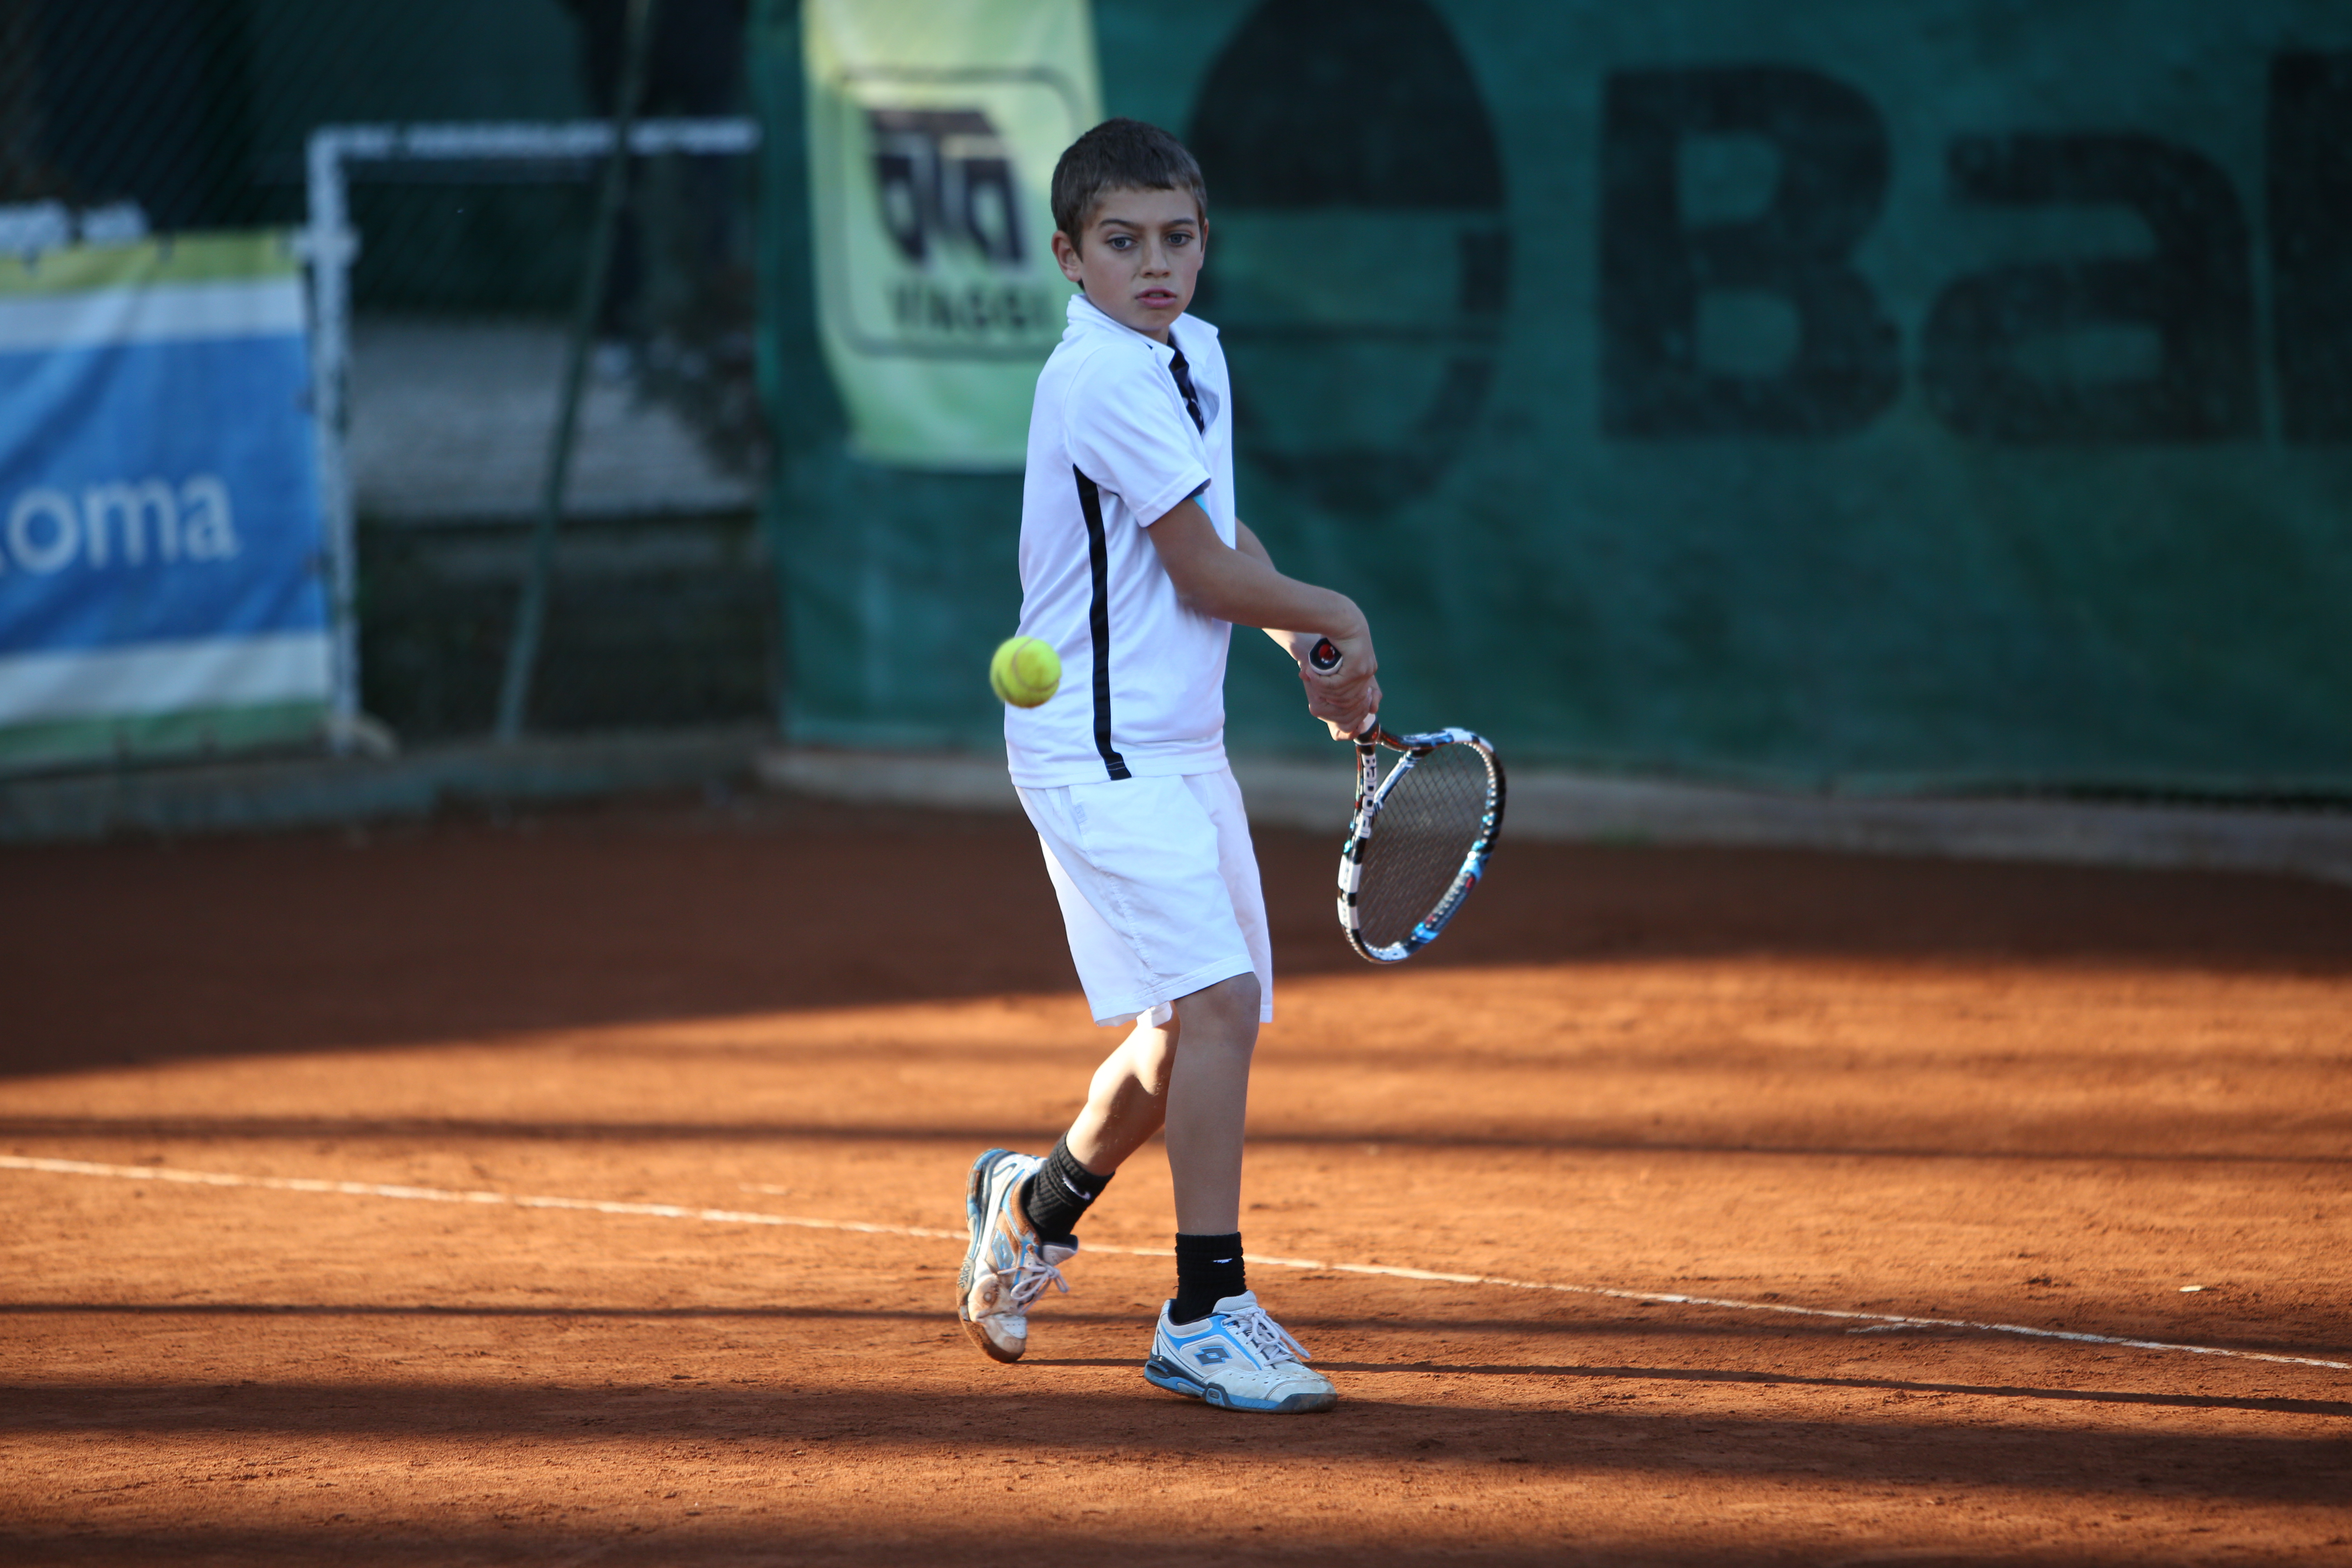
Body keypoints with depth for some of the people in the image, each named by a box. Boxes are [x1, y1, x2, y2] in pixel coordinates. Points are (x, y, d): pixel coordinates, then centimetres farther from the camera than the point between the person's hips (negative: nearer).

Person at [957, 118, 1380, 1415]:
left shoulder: (1196, 354, 10)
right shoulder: (1102, 380, -18)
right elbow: (1203, 575, -17)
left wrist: (1312, 659, 9)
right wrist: (1336, 616, -1)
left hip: (1180, 746, 9)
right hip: (1100, 749, -9)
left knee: (1197, 1016, 16)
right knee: (1219, 998, -18)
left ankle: (1036, 1202, 41)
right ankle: (1205, 1317, -13)